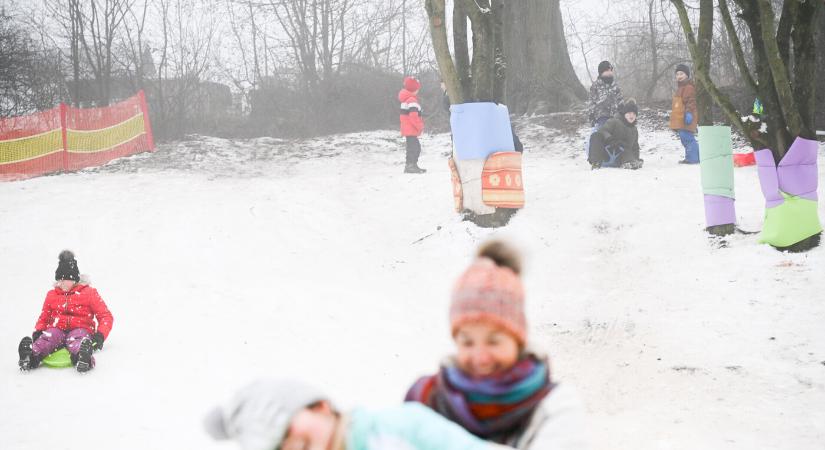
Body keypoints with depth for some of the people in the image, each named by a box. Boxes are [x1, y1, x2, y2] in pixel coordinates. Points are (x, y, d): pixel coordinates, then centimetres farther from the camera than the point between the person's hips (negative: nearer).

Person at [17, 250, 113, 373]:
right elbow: (44, 317, 28)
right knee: (49, 336, -34)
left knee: (77, 337, -40)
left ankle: (82, 357, -75)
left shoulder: (89, 293, 11)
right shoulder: (52, 295, 21)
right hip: (57, 329, 3)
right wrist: (38, 331, 4)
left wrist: (100, 335, -11)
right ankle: (32, 356, -65)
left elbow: (105, 316, 8)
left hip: (80, 329, -3)